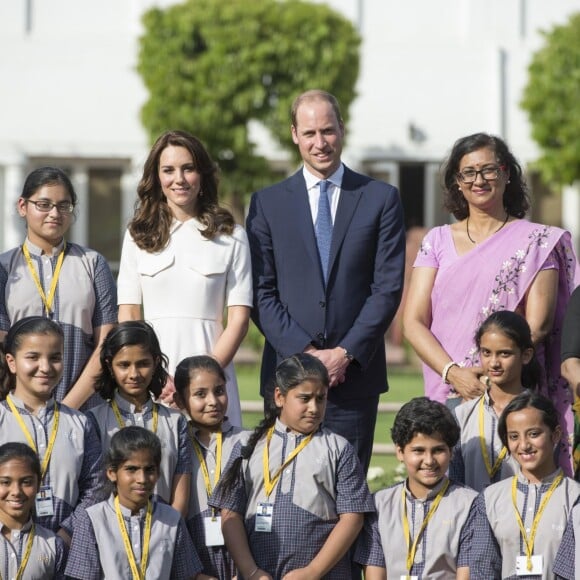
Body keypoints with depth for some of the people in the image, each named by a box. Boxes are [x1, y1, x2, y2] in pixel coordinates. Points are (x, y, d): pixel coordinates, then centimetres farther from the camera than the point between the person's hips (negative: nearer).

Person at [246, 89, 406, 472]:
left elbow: (388, 287, 1)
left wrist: (346, 353, -9)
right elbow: (262, 293, 3)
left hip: (355, 371, 0)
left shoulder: (381, 199, 7)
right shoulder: (268, 203, 9)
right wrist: (304, 352, -9)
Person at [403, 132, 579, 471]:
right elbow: (413, 322, 5)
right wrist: (453, 373, -11)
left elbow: (538, 324, -3)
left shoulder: (537, 241, 5)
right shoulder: (438, 242, 12)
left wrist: (490, 373, -14)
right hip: (446, 395, 2)